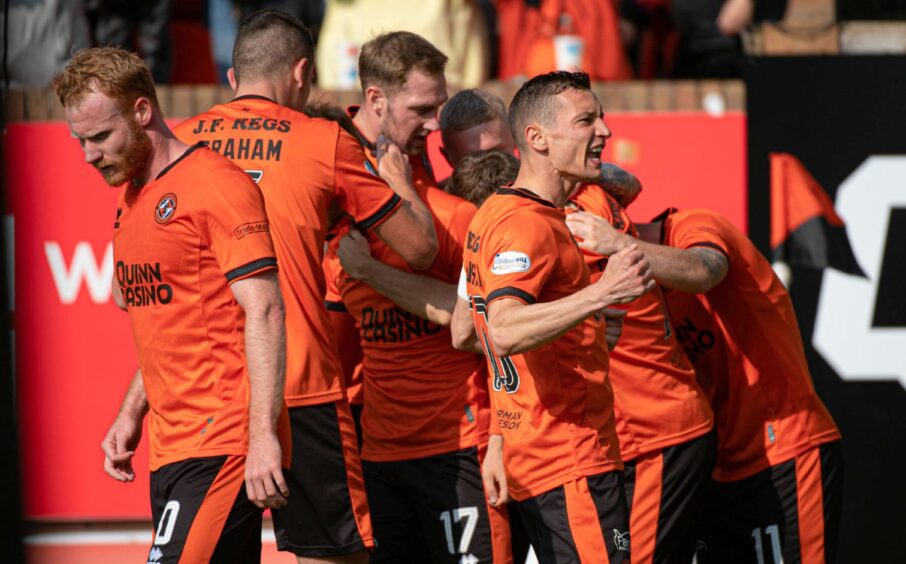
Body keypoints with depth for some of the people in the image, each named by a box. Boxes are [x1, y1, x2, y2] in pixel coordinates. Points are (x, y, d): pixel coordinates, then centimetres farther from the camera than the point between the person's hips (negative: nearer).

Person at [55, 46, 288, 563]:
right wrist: (132, 414, 17)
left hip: (220, 450, -8)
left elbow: (264, 312, -15)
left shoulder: (215, 185, -10)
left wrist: (262, 434, -21)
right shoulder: (131, 197, 18)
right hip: (169, 449, 8)